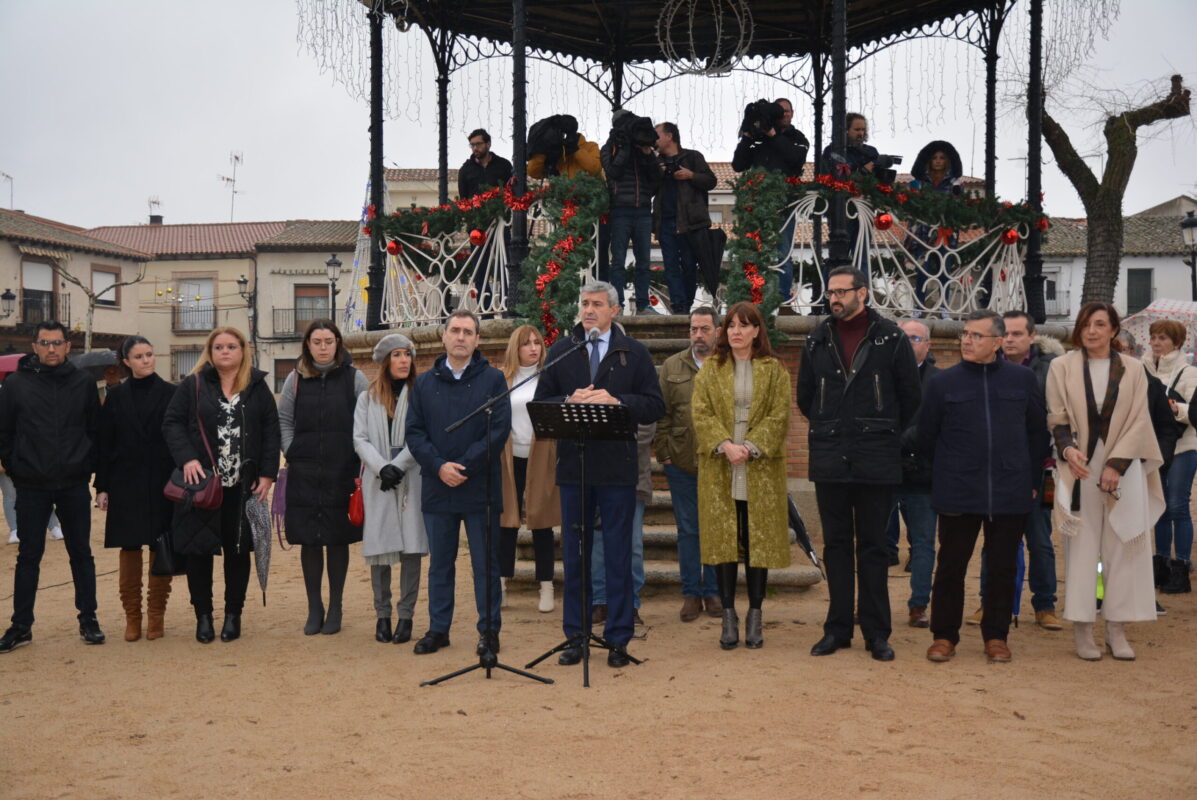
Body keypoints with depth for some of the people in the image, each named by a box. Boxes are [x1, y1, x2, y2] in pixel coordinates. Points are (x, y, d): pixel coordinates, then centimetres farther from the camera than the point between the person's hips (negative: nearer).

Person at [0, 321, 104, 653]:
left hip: (74, 485, 1)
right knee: (28, 556, 7)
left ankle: (88, 619, 18)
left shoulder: (84, 383, 2)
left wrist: (88, 467, 0)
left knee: (81, 553, 8)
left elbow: (96, 430, 6)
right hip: (31, 487, 0)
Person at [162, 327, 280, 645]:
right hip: (201, 483, -1)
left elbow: (271, 431, 4)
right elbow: (172, 423, 0)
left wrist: (267, 474, -3)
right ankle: (203, 616, 16)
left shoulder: (257, 386, 6)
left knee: (238, 550, 6)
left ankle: (233, 615, 19)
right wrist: (187, 458, -15)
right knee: (198, 549, 3)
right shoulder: (193, 385, 4)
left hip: (243, 486, 1)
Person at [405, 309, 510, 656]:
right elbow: (414, 432, 4)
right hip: (437, 488, 3)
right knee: (440, 563, 11)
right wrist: (439, 467, -11)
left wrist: (466, 467, -13)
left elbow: (499, 429, -7)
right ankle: (438, 629, 21)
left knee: (486, 563, 4)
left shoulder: (493, 379, 1)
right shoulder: (425, 383, 10)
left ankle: (489, 631, 14)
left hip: (480, 487, -3)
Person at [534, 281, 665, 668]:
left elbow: (655, 406, 0)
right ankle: (575, 636, 17)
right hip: (573, 466, 2)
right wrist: (569, 401, -14)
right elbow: (540, 404, 5)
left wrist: (615, 400, -15)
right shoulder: (560, 352, 10)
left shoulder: (634, 353, 6)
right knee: (574, 553, 8)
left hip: (617, 467, -1)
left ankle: (618, 639, 12)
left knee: (619, 555, 4)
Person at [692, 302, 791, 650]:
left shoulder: (774, 370, 6)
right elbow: (701, 414, 0)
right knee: (723, 540, 1)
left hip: (760, 470, -1)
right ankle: (728, 616, 9)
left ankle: (755, 615, 11)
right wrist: (725, 445, -15)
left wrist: (750, 446, -15)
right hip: (719, 470, 1)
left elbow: (779, 416, -2)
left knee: (758, 541, 2)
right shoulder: (710, 369, 9)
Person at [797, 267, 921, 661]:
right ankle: (838, 628, 17)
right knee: (836, 544, 9)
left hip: (876, 462, -3)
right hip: (830, 461, 3)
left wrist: (886, 434, 8)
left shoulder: (891, 338, -1)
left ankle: (877, 633, 13)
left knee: (873, 547, 4)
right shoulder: (817, 340, 8)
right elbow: (805, 396, 18)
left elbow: (910, 397, 6)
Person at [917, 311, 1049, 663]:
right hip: (958, 495, -1)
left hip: (1011, 494, 1)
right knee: (951, 566, 3)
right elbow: (926, 437, 8)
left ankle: (996, 637, 21)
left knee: (1003, 568, 8)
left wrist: (1032, 480, 11)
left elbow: (1037, 433, 13)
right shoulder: (943, 383, 1)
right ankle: (944, 635, 16)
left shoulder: (1023, 379, 6)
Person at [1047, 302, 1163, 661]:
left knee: (1122, 549, 2)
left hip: (1124, 469, 1)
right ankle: (1083, 630, 6)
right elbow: (1056, 418, 2)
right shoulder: (1062, 368, 4)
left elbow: (1138, 422, 0)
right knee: (1081, 549, 0)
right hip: (1080, 470, -1)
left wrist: (1116, 464, -11)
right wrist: (1067, 448, -18)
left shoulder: (1132, 370, 5)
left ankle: (1117, 630, 10)